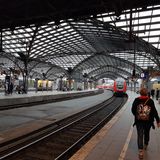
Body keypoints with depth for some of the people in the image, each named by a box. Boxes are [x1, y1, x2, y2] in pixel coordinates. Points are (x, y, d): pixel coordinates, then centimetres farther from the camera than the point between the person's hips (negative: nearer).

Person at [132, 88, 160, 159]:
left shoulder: (136, 100, -7)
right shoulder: (150, 101, -10)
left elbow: (133, 110, -2)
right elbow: (154, 111, -11)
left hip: (139, 121, -1)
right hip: (148, 121, 1)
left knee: (140, 135, 3)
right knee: (146, 133, 23)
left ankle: (141, 151, -4)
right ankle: (145, 145, 44)